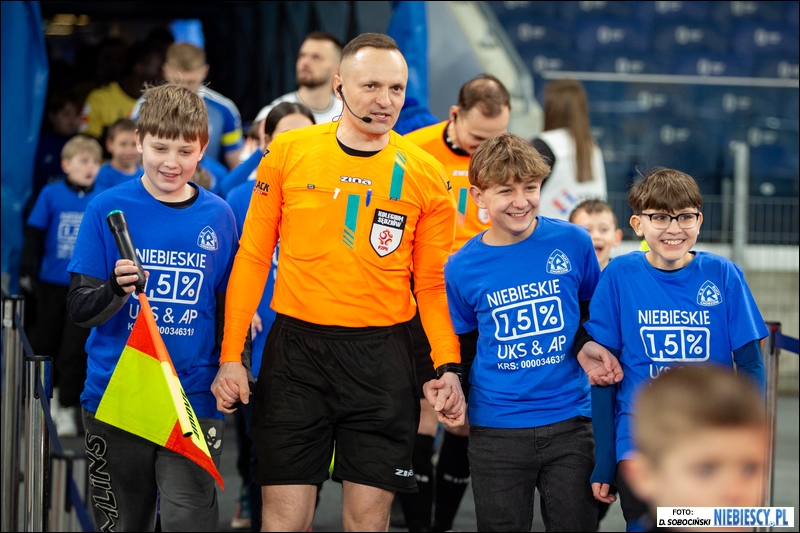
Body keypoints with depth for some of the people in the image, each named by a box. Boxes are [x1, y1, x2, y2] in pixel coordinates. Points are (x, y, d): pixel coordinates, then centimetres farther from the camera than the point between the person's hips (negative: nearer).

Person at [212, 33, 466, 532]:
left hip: (381, 356, 0)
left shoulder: (424, 173, 1)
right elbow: (253, 258, 5)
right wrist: (231, 355, 0)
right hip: (296, 347, 0)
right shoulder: (288, 153, 1)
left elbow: (433, 283, 6)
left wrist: (449, 367, -7)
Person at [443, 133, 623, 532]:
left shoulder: (573, 243, -4)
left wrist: (587, 343, -8)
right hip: (497, 430, 0)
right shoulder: (461, 268, -4)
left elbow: (593, 308, 12)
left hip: (569, 422, 0)